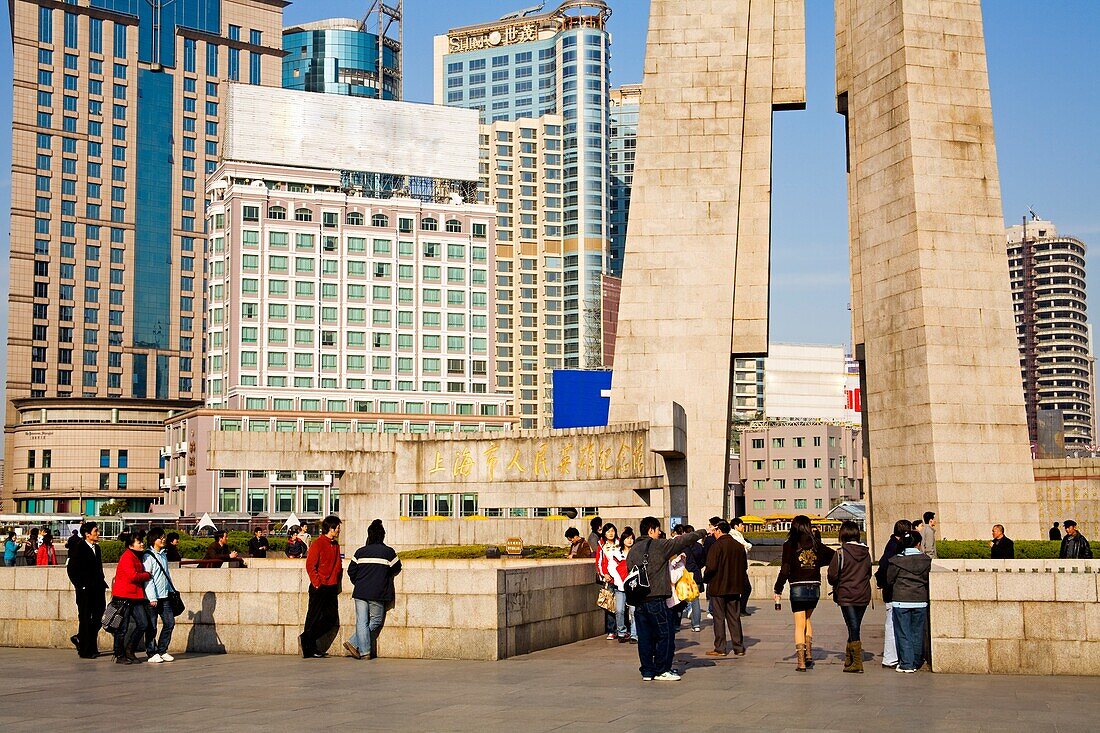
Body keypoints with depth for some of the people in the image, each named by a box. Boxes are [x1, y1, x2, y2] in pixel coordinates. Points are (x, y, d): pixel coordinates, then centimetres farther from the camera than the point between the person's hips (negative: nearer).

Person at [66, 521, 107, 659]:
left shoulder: (97, 548, 13)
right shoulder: (79, 548, -9)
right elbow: (71, 569, -11)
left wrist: (102, 583, 12)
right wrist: (80, 585, -12)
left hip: (97, 590, 7)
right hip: (85, 591, -7)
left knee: (97, 618, 7)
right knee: (85, 619, 1)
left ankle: (80, 639, 26)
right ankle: (85, 650, 8)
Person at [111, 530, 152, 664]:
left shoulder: (138, 557, 16)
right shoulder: (127, 557, -13)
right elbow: (133, 576, -22)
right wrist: (147, 575, -8)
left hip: (136, 596, 9)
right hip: (123, 597, -9)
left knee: (143, 623, 2)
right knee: (123, 627, -1)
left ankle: (129, 651, 16)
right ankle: (119, 655, 10)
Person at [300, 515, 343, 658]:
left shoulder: (335, 545, 15)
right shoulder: (318, 544, -10)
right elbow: (310, 566, -14)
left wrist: (336, 583, 12)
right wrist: (317, 583, -16)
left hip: (332, 587, 8)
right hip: (320, 588, -8)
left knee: (331, 618, 5)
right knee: (314, 618, -2)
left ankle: (307, 638, 15)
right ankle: (309, 649, 6)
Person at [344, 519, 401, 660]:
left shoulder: (360, 552, 4)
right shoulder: (389, 552, -2)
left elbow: (351, 570, 7)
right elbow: (396, 569, 10)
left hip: (360, 592, 2)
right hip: (378, 594, -2)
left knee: (362, 622, 4)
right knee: (376, 621, 10)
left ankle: (364, 651, -1)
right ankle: (354, 643, 0)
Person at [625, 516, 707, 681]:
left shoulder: (633, 550, 11)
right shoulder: (659, 545, -5)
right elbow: (683, 541, 0)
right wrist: (703, 533, 12)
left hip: (638, 601, 6)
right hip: (656, 599, -6)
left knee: (645, 637, 9)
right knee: (665, 635, 3)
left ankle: (647, 671, 13)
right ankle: (662, 670, 5)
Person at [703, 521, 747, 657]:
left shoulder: (716, 546, -14)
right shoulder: (739, 546, 5)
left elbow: (711, 567, -20)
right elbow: (745, 566, 11)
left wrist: (705, 579, -3)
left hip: (718, 587, -6)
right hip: (735, 587, 6)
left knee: (719, 618, 2)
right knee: (734, 618, 11)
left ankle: (720, 648, 3)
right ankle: (739, 648, 11)